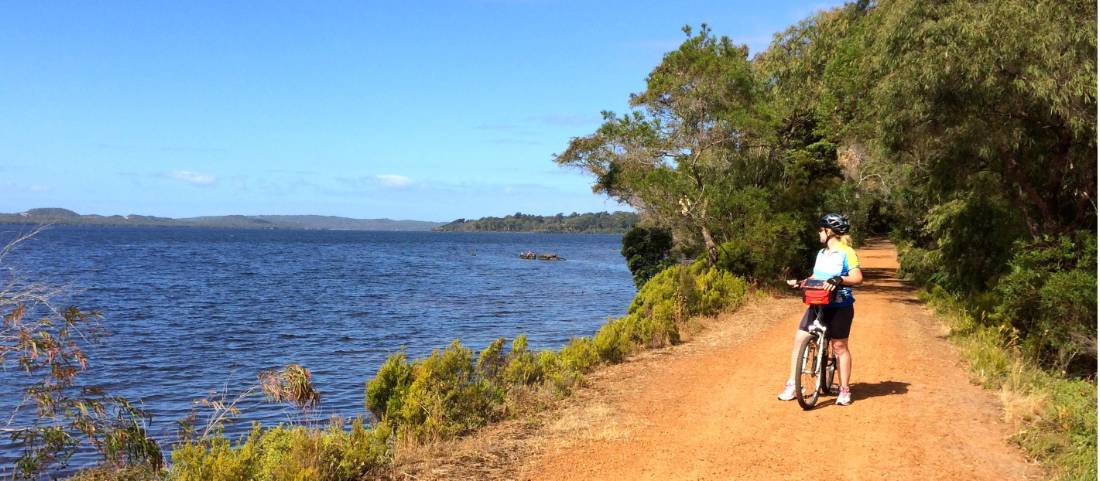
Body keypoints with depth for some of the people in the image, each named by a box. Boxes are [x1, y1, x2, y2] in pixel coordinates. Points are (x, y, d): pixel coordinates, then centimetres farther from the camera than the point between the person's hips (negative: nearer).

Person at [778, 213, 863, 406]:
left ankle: (844, 390, 15)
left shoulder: (846, 253, -9)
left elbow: (858, 278, -18)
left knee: (839, 346, 2)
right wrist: (800, 282, 5)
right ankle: (792, 385, 5)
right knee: (799, 339, -1)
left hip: (840, 307, -7)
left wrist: (839, 280, -33)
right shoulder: (821, 253, 14)